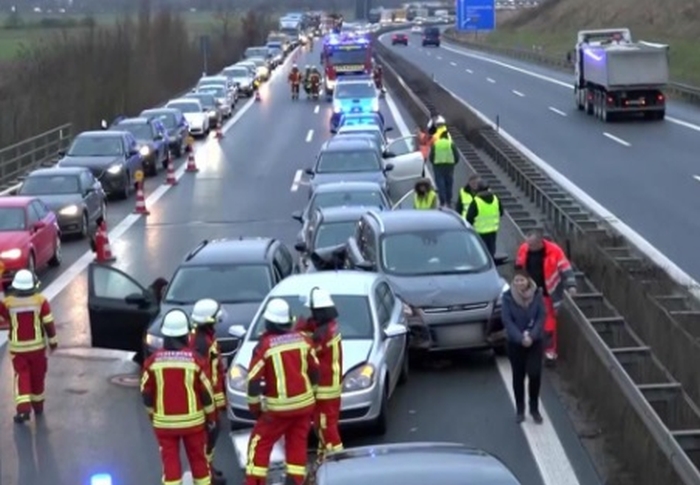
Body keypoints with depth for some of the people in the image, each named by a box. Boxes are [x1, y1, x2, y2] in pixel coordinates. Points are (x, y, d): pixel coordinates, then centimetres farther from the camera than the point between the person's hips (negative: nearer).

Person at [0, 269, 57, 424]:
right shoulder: (40, 300, -12)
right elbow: (49, 323, -9)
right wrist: (53, 341, 2)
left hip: (17, 347, -1)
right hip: (37, 345, 1)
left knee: (21, 376, 6)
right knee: (37, 376, 17)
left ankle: (23, 408, -11)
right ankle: (38, 407, 30)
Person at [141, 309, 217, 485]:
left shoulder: (153, 361, -8)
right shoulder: (194, 359, -12)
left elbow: (146, 393, 1)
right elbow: (206, 392, -5)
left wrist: (152, 414, 17)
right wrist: (211, 416, 9)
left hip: (164, 422, 1)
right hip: (192, 420, 0)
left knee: (170, 462, 5)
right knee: (198, 459, 15)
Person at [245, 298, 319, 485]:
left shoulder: (265, 345, -13)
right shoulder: (302, 339, 1)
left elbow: (253, 380, -12)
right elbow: (315, 371, 9)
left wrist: (255, 406, 1)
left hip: (279, 408, -4)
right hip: (304, 403, 4)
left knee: (259, 444, 8)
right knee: (297, 445, 14)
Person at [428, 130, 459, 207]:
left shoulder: (435, 144, 2)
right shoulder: (451, 144, 1)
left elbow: (431, 157, 1)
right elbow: (457, 156, 1)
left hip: (438, 166, -1)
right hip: (449, 166, 1)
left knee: (440, 185, -2)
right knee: (449, 185, 9)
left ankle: (443, 202, -10)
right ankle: (449, 202, 12)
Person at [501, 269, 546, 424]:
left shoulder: (537, 295, -7)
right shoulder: (508, 297, -10)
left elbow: (541, 317, -7)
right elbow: (507, 320, -12)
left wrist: (532, 336, -19)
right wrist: (521, 338, -21)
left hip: (535, 341, 0)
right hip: (515, 342, 0)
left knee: (535, 374, -8)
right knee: (518, 376, 8)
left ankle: (534, 408, 11)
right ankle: (520, 410, 22)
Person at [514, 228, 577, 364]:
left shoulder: (553, 251, -19)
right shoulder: (524, 249, -7)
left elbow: (565, 268, -16)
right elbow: (518, 269, 9)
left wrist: (571, 285, -29)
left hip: (547, 293, -4)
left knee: (549, 322, 4)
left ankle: (550, 350, 16)